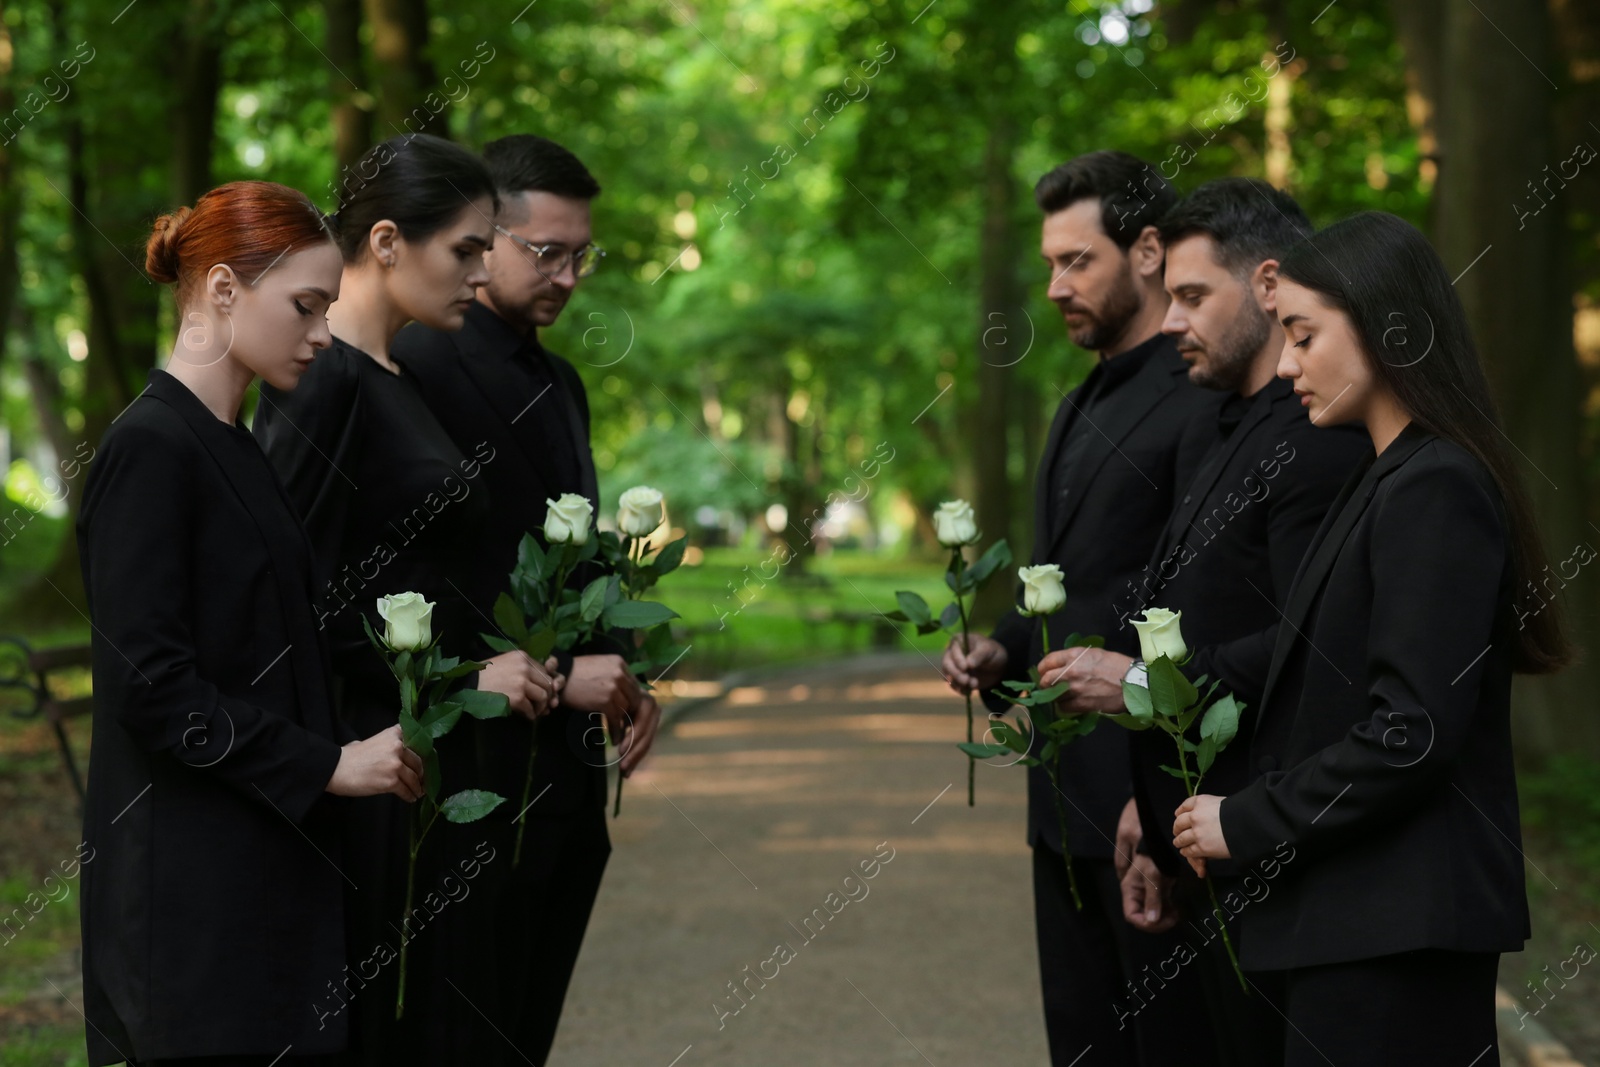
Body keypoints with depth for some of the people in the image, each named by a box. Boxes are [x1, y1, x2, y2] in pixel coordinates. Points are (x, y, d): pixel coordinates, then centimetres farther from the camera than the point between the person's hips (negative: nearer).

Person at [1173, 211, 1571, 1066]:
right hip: (1364, 908, 9)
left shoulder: (1433, 490, -15)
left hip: (1394, 926, -9)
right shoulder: (1388, 478, 15)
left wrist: (1247, 821, -13)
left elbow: (1412, 731, -21)